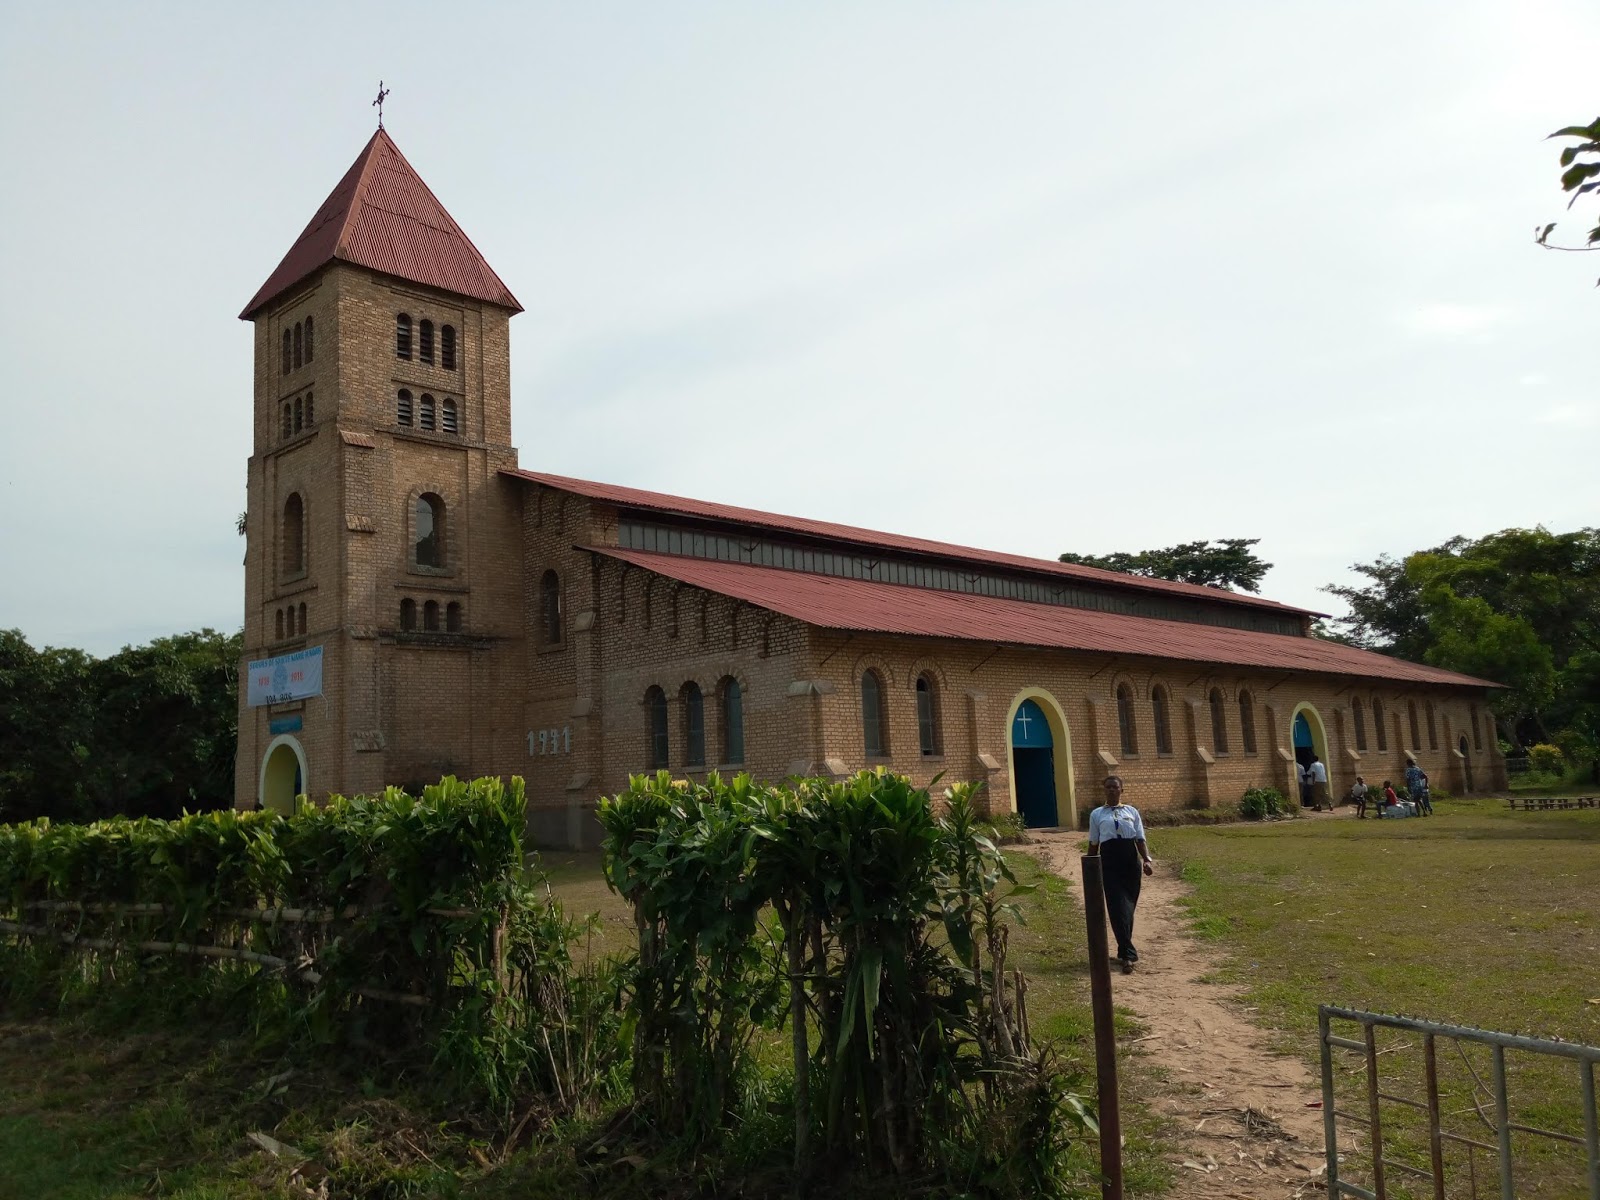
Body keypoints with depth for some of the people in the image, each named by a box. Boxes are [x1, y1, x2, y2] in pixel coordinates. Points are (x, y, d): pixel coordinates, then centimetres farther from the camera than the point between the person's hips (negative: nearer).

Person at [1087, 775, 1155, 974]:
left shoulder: (1132, 812, 9)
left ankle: (1124, 951, 25)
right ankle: (1128, 954, -7)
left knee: (1129, 907, 9)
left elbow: (1140, 839, 4)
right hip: (1109, 862, -1)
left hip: (1131, 860, 2)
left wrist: (1147, 860, -12)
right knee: (1118, 908, -8)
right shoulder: (1097, 814, 7)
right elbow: (1093, 844, 10)